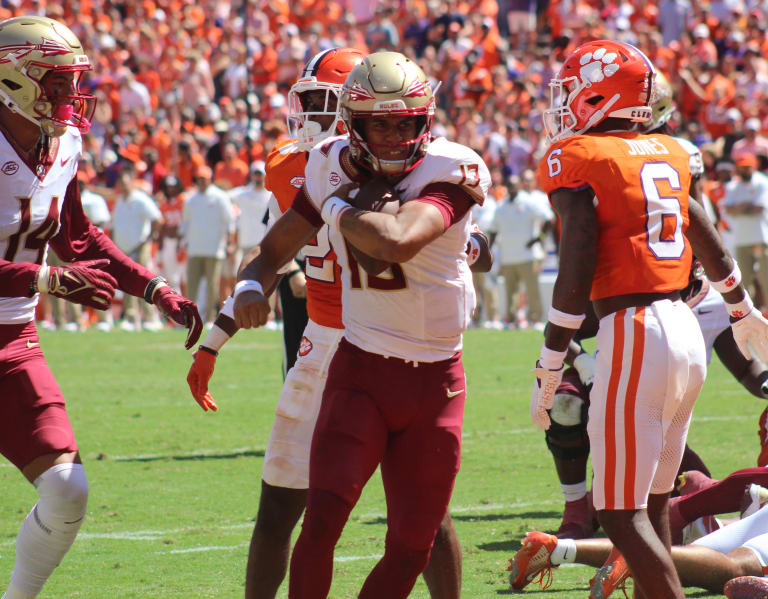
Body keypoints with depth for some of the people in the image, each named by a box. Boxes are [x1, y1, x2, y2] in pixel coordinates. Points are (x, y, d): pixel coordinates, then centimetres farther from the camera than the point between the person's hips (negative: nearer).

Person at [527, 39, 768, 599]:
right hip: (686, 328, 8)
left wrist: (547, 369, -8)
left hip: (633, 334, -8)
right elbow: (711, 246, 26)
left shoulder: (577, 161, -7)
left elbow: (576, 273, -13)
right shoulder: (667, 154, 14)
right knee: (652, 505, 16)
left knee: (623, 514, -6)